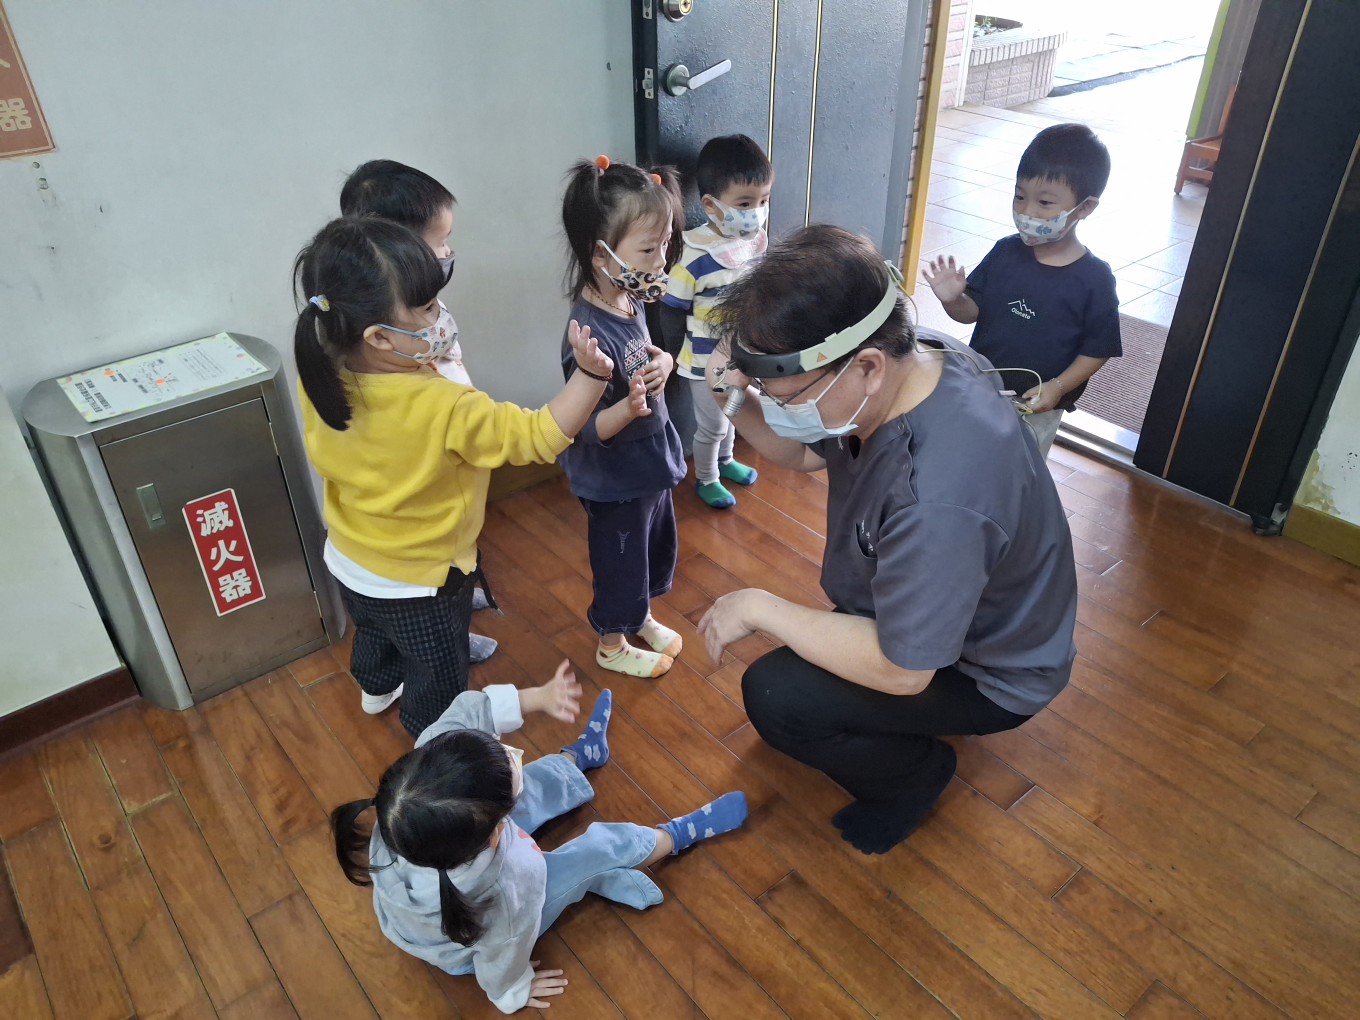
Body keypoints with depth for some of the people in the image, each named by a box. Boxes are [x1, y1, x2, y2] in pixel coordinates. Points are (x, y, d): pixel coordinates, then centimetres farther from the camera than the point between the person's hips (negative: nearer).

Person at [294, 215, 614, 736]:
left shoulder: (319, 380, -19)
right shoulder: (445, 410, -39)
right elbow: (540, 437, -31)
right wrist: (591, 374, -37)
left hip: (349, 563, 7)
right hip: (420, 583, -7)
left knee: (374, 633, 38)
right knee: (438, 680, 22)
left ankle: (378, 687, 68)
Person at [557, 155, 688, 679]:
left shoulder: (630, 301, -6)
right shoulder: (590, 333, -32)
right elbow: (587, 429, -27)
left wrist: (662, 363, -9)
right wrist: (629, 407, -45)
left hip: (651, 463, 9)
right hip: (615, 483, -8)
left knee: (659, 551, 28)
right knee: (621, 566, 15)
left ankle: (641, 617, 54)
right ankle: (613, 645, 41)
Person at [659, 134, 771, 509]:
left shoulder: (759, 242, -9)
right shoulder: (695, 257, -28)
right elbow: (672, 311, -16)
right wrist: (677, 355, -6)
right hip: (707, 361, -6)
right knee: (711, 425, 13)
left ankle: (725, 460, 52)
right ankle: (706, 479, 37)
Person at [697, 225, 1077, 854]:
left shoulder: (938, 497, -43)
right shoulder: (908, 358, -17)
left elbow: (900, 671, -34)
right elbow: (803, 453, 0)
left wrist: (759, 608, -26)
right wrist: (742, 406, -21)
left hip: (988, 672, -8)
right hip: (919, 600, 8)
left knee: (774, 696, -20)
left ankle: (913, 773, 6)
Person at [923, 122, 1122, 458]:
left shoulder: (1094, 279, -16)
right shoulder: (1005, 252, -7)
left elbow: (1097, 349, -10)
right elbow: (974, 310, -2)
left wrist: (1058, 387, -22)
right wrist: (953, 299, -23)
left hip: (1036, 409, -3)